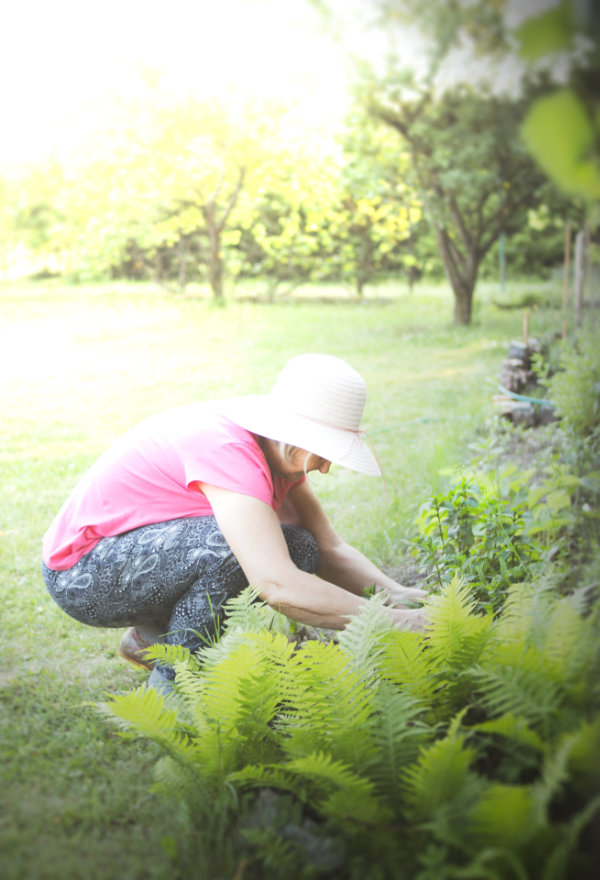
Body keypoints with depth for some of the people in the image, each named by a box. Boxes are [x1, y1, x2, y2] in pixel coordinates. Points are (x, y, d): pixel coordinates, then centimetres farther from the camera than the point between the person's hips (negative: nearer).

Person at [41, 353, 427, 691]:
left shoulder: (279, 449, -4)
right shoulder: (227, 450, -33)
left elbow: (329, 548, -2)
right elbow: (277, 586, -41)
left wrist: (395, 592, -19)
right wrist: (392, 620, -37)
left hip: (151, 547, 9)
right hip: (81, 576, -9)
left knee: (299, 552, -4)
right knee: (231, 543, -33)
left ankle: (153, 635, 11)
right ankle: (172, 681, -11)